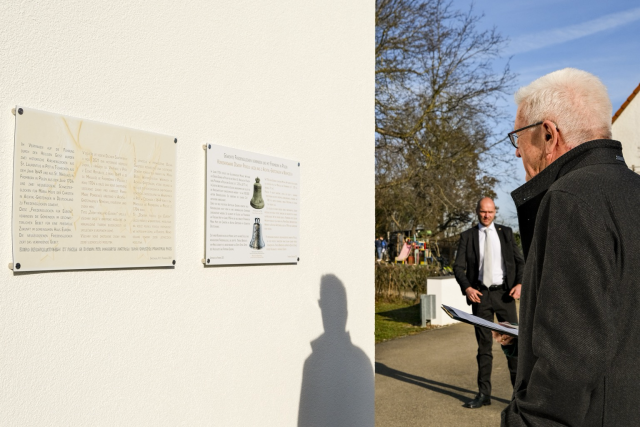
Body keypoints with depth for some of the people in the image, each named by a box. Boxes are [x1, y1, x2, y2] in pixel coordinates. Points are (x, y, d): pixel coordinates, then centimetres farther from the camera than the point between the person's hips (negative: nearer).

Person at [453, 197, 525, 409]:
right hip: (480, 295, 0)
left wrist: (519, 283, -9)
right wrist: (467, 287, -15)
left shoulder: (506, 232, 9)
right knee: (484, 345, 7)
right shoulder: (467, 236, 5)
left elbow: (519, 261, 8)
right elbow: (458, 267, 2)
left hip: (504, 293, 0)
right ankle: (484, 393, 16)